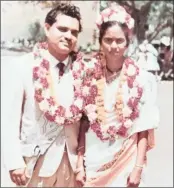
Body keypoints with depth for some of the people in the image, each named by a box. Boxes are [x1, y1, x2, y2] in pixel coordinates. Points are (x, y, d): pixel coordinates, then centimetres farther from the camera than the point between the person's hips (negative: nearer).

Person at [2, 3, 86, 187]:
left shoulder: (81, 70, -2)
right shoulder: (23, 66, -9)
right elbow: (10, 118, -8)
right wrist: (14, 162, -11)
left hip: (72, 160, 3)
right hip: (37, 161, -2)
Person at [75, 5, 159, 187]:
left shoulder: (142, 79, -9)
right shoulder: (89, 76, -4)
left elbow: (144, 130, -5)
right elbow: (83, 123, 0)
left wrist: (138, 167, -7)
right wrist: (80, 163, -1)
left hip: (126, 161, -1)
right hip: (92, 161, 2)